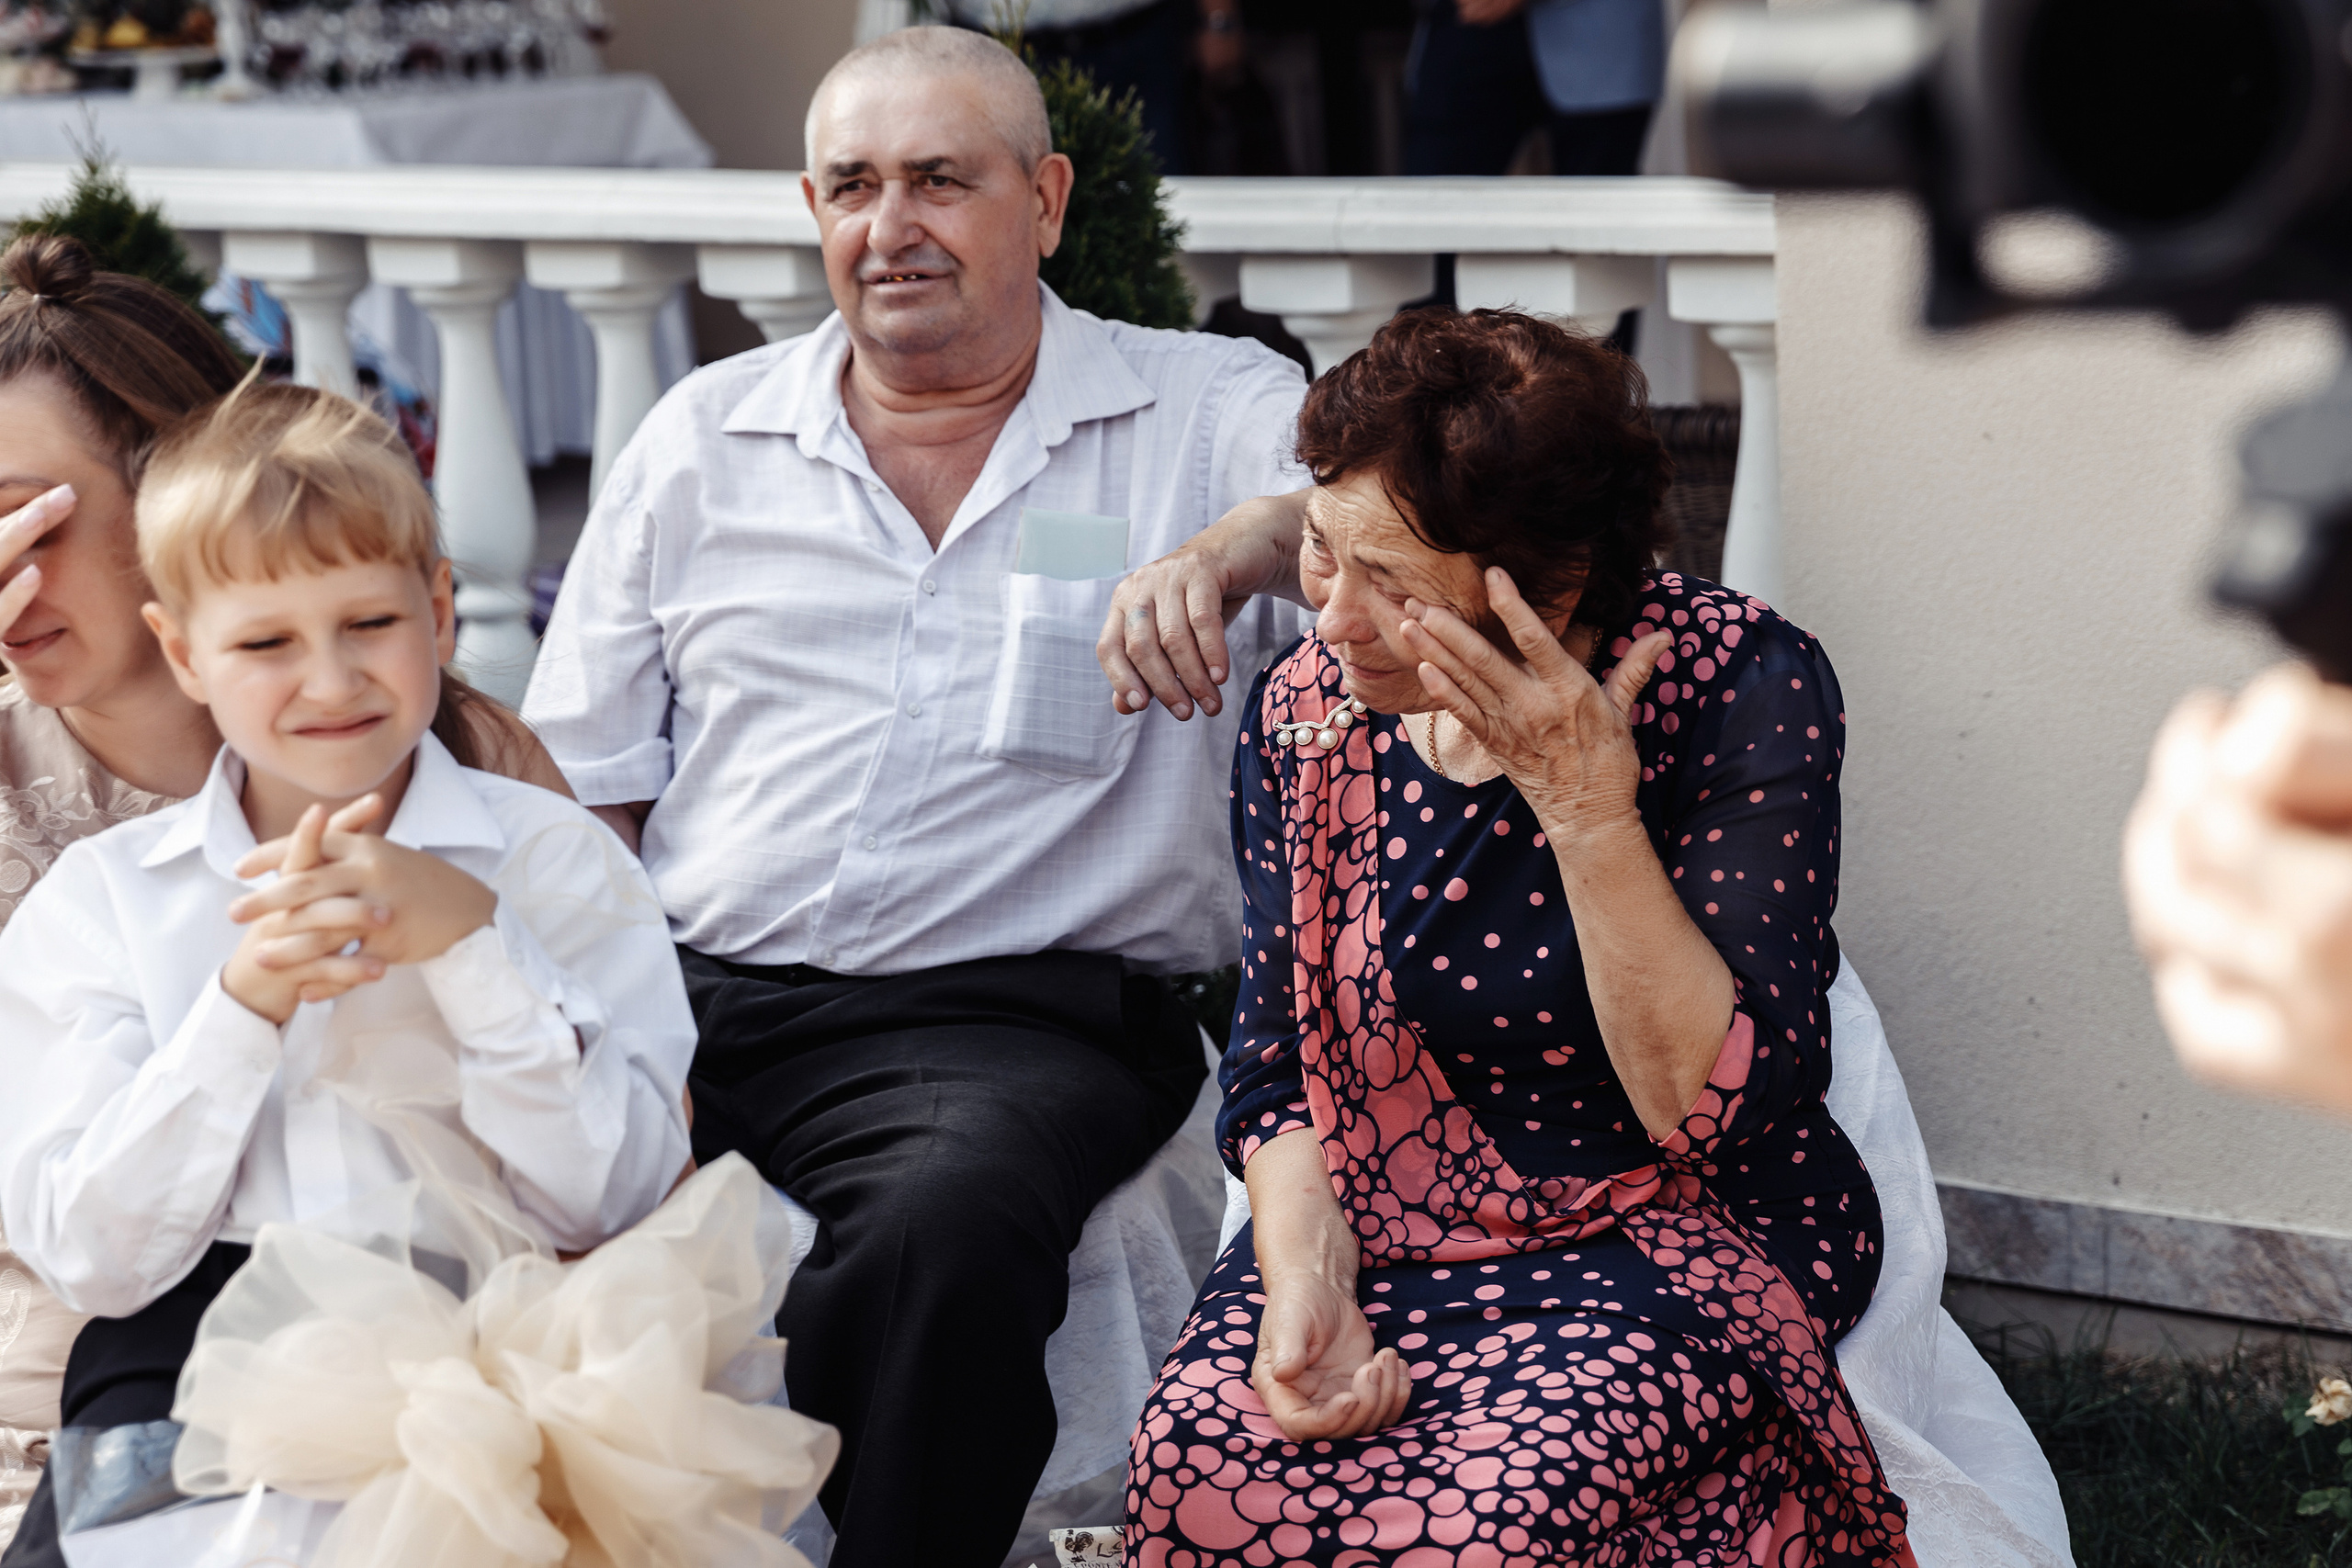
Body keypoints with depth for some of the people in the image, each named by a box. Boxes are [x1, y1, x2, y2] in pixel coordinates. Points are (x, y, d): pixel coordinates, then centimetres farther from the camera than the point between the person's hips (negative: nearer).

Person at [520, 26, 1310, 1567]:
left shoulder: (1210, 415, 8)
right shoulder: (702, 437, 18)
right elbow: (582, 785, 17)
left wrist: (1250, 536, -32)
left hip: (1020, 1018, -3)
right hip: (690, 992, 3)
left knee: (947, 1230, -37)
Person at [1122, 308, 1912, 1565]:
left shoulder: (1742, 688, -14)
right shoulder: (1303, 708, -1)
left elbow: (1718, 1108, -17)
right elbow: (1278, 1064, 5)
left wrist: (1589, 808, -26)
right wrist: (1306, 1286, -15)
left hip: (1674, 1236, -3)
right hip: (1384, 1230, 3)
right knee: (1202, 1462, -28)